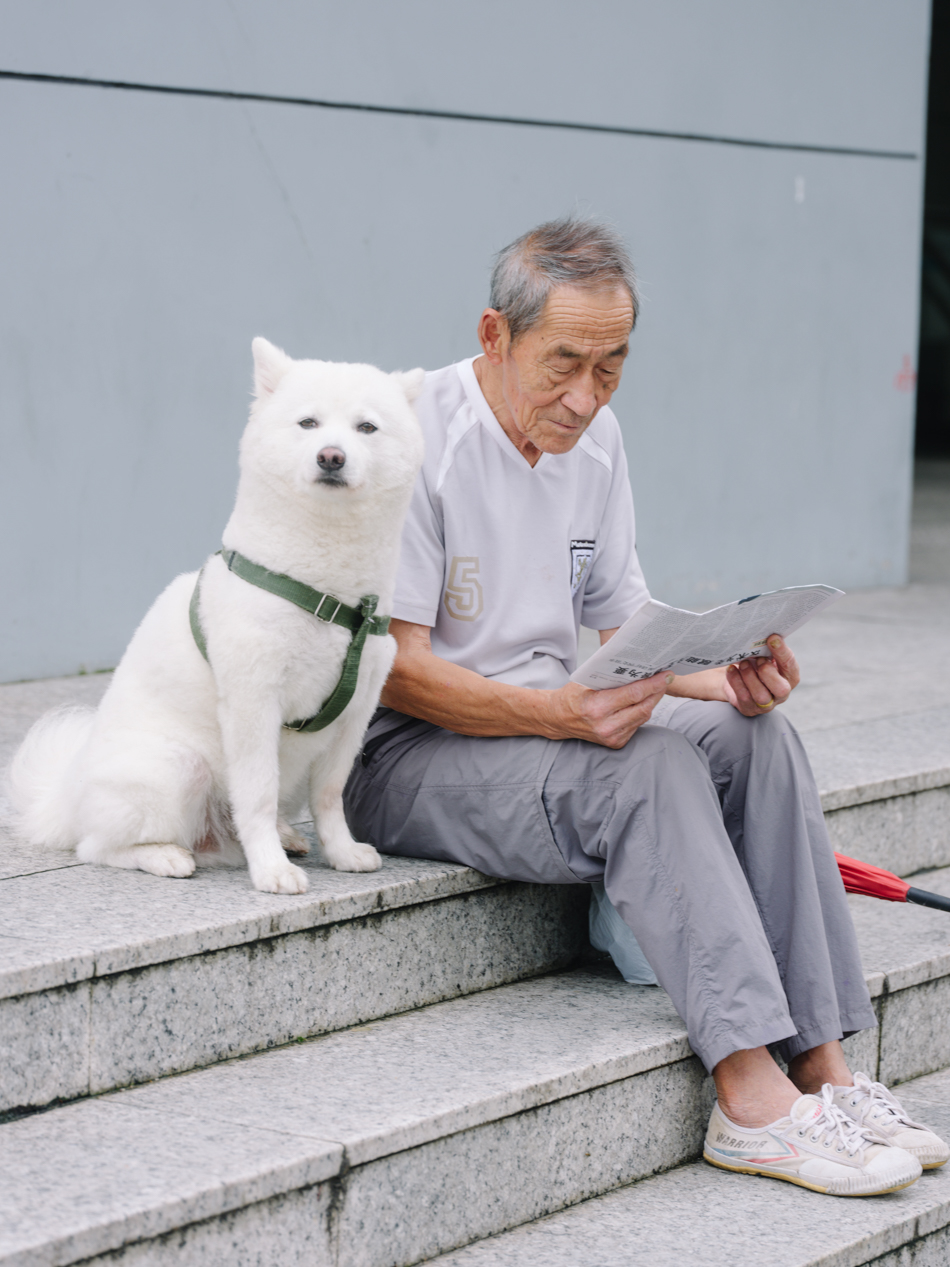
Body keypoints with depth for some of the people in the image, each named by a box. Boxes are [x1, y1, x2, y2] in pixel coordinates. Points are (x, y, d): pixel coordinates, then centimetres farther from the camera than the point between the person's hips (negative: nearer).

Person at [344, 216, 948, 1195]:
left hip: (549, 728, 7)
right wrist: (557, 713, -33)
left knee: (755, 738, -16)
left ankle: (822, 1067, -19)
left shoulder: (594, 437, 8)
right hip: (404, 756, -7)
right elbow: (393, 670, -20)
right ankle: (750, 1101, -34)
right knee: (651, 768, -31)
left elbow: (626, 622, 12)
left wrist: (725, 676, -9)